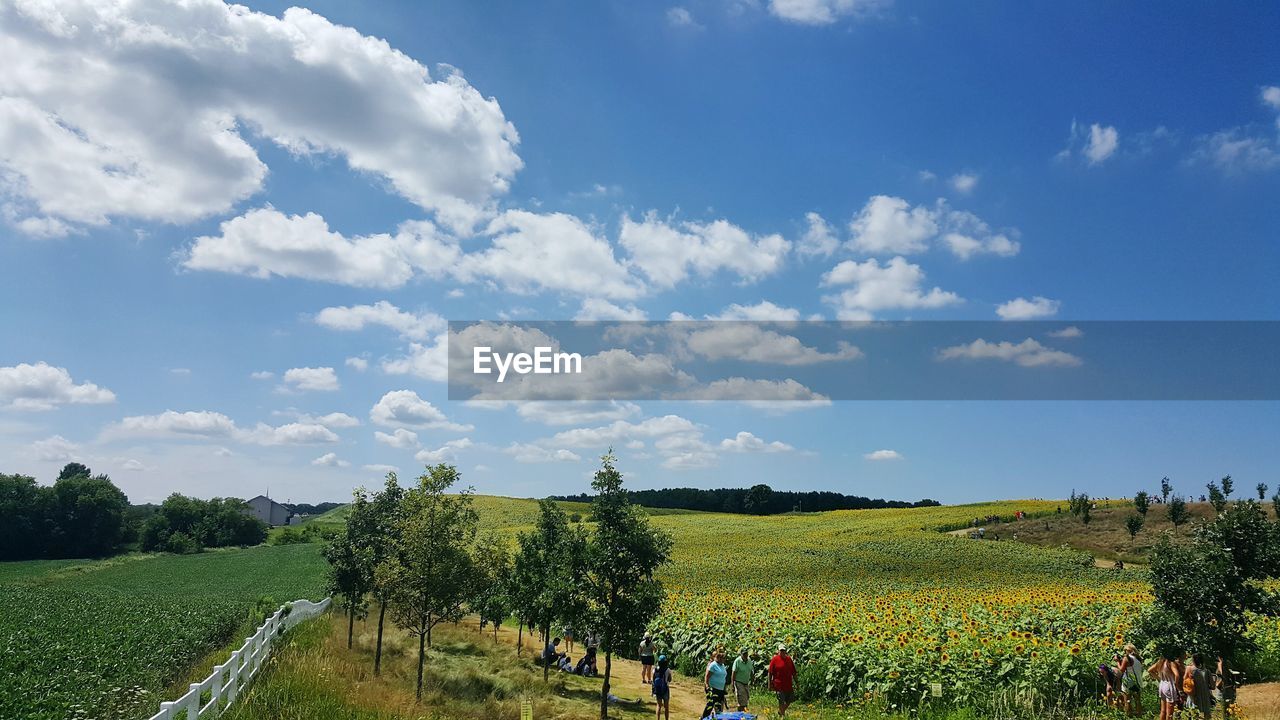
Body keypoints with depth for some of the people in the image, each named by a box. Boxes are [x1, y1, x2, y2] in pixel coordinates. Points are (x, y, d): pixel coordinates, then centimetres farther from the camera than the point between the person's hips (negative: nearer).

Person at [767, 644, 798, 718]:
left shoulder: (789, 659, 8)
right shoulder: (775, 659, -5)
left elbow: (793, 672, 15)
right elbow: (770, 673, -5)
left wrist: (796, 683, 13)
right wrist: (770, 685, -8)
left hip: (789, 685, 5)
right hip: (779, 685, -5)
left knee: (789, 701, 12)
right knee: (781, 702, 0)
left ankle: (780, 712, 34)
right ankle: (783, 715, 14)